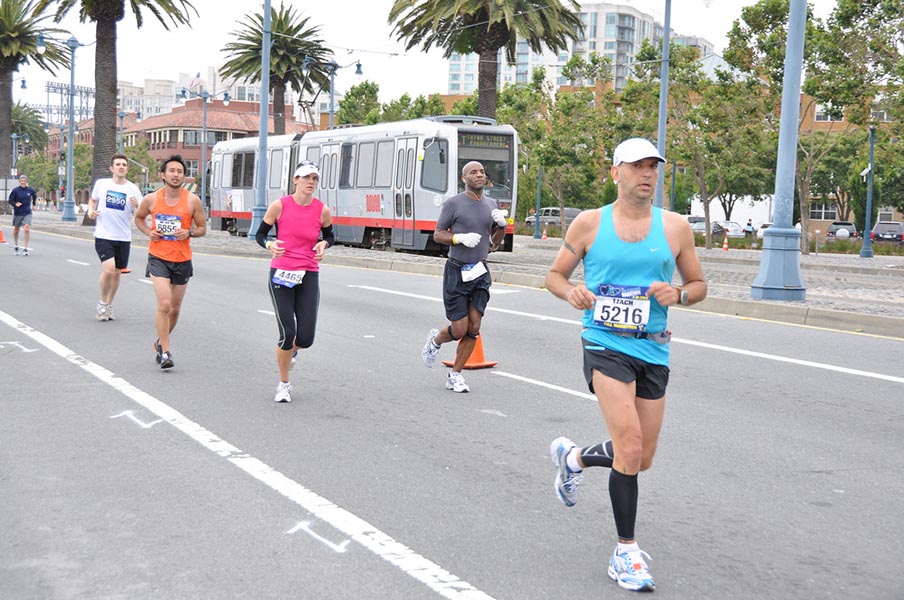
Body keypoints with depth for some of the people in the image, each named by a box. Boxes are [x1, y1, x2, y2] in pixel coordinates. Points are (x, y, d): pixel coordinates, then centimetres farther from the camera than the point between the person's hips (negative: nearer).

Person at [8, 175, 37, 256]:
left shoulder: (30, 190, -3)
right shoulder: (15, 190, -9)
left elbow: (35, 196, 19)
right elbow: (10, 200, -4)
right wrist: (15, 204, -22)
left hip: (27, 213, 0)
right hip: (17, 213, 0)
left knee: (27, 229, -16)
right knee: (16, 230, 13)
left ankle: (25, 248, -10)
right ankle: (16, 246, 35)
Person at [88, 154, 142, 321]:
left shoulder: (133, 189, 1)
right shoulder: (101, 184, 0)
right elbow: (92, 199, 19)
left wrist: (137, 205, -22)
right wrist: (91, 211, -1)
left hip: (124, 238, 2)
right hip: (103, 236, -2)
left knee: (116, 273, 11)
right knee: (108, 269, -19)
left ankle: (108, 306, 29)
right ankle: (102, 303, 4)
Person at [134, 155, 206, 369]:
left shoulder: (193, 201, -6)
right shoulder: (151, 199, -4)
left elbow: (202, 228, 4)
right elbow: (139, 217, 16)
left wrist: (189, 233, -17)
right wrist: (148, 232, -4)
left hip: (182, 260, 2)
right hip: (158, 258, -2)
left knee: (175, 308, 13)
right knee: (164, 305, -17)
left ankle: (160, 342, 38)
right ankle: (165, 352, -9)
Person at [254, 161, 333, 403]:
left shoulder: (322, 210, -2)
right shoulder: (279, 206, -7)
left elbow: (329, 236, 16)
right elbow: (260, 233, 4)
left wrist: (323, 244, -7)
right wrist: (269, 245, -18)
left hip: (309, 276, 2)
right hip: (281, 274, -2)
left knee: (305, 339, -3)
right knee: (287, 333, -9)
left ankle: (290, 351, 37)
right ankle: (284, 384, 13)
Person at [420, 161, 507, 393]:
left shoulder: (490, 204, 11)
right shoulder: (453, 203, -5)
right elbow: (437, 235, -4)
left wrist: (501, 225, -3)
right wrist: (460, 238, -20)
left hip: (480, 273, 5)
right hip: (457, 272, -5)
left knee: (473, 329, -1)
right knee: (459, 329, -4)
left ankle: (455, 375, 11)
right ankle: (435, 340, 30)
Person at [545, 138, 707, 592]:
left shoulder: (675, 227, 5)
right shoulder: (589, 223, 0)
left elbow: (699, 285, 13)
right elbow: (555, 275, 8)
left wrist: (678, 295, -10)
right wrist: (572, 292, -14)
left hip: (653, 350, 4)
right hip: (605, 345, -4)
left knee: (641, 460, 11)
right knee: (630, 449, -16)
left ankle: (573, 457, 41)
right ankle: (626, 553, -1)